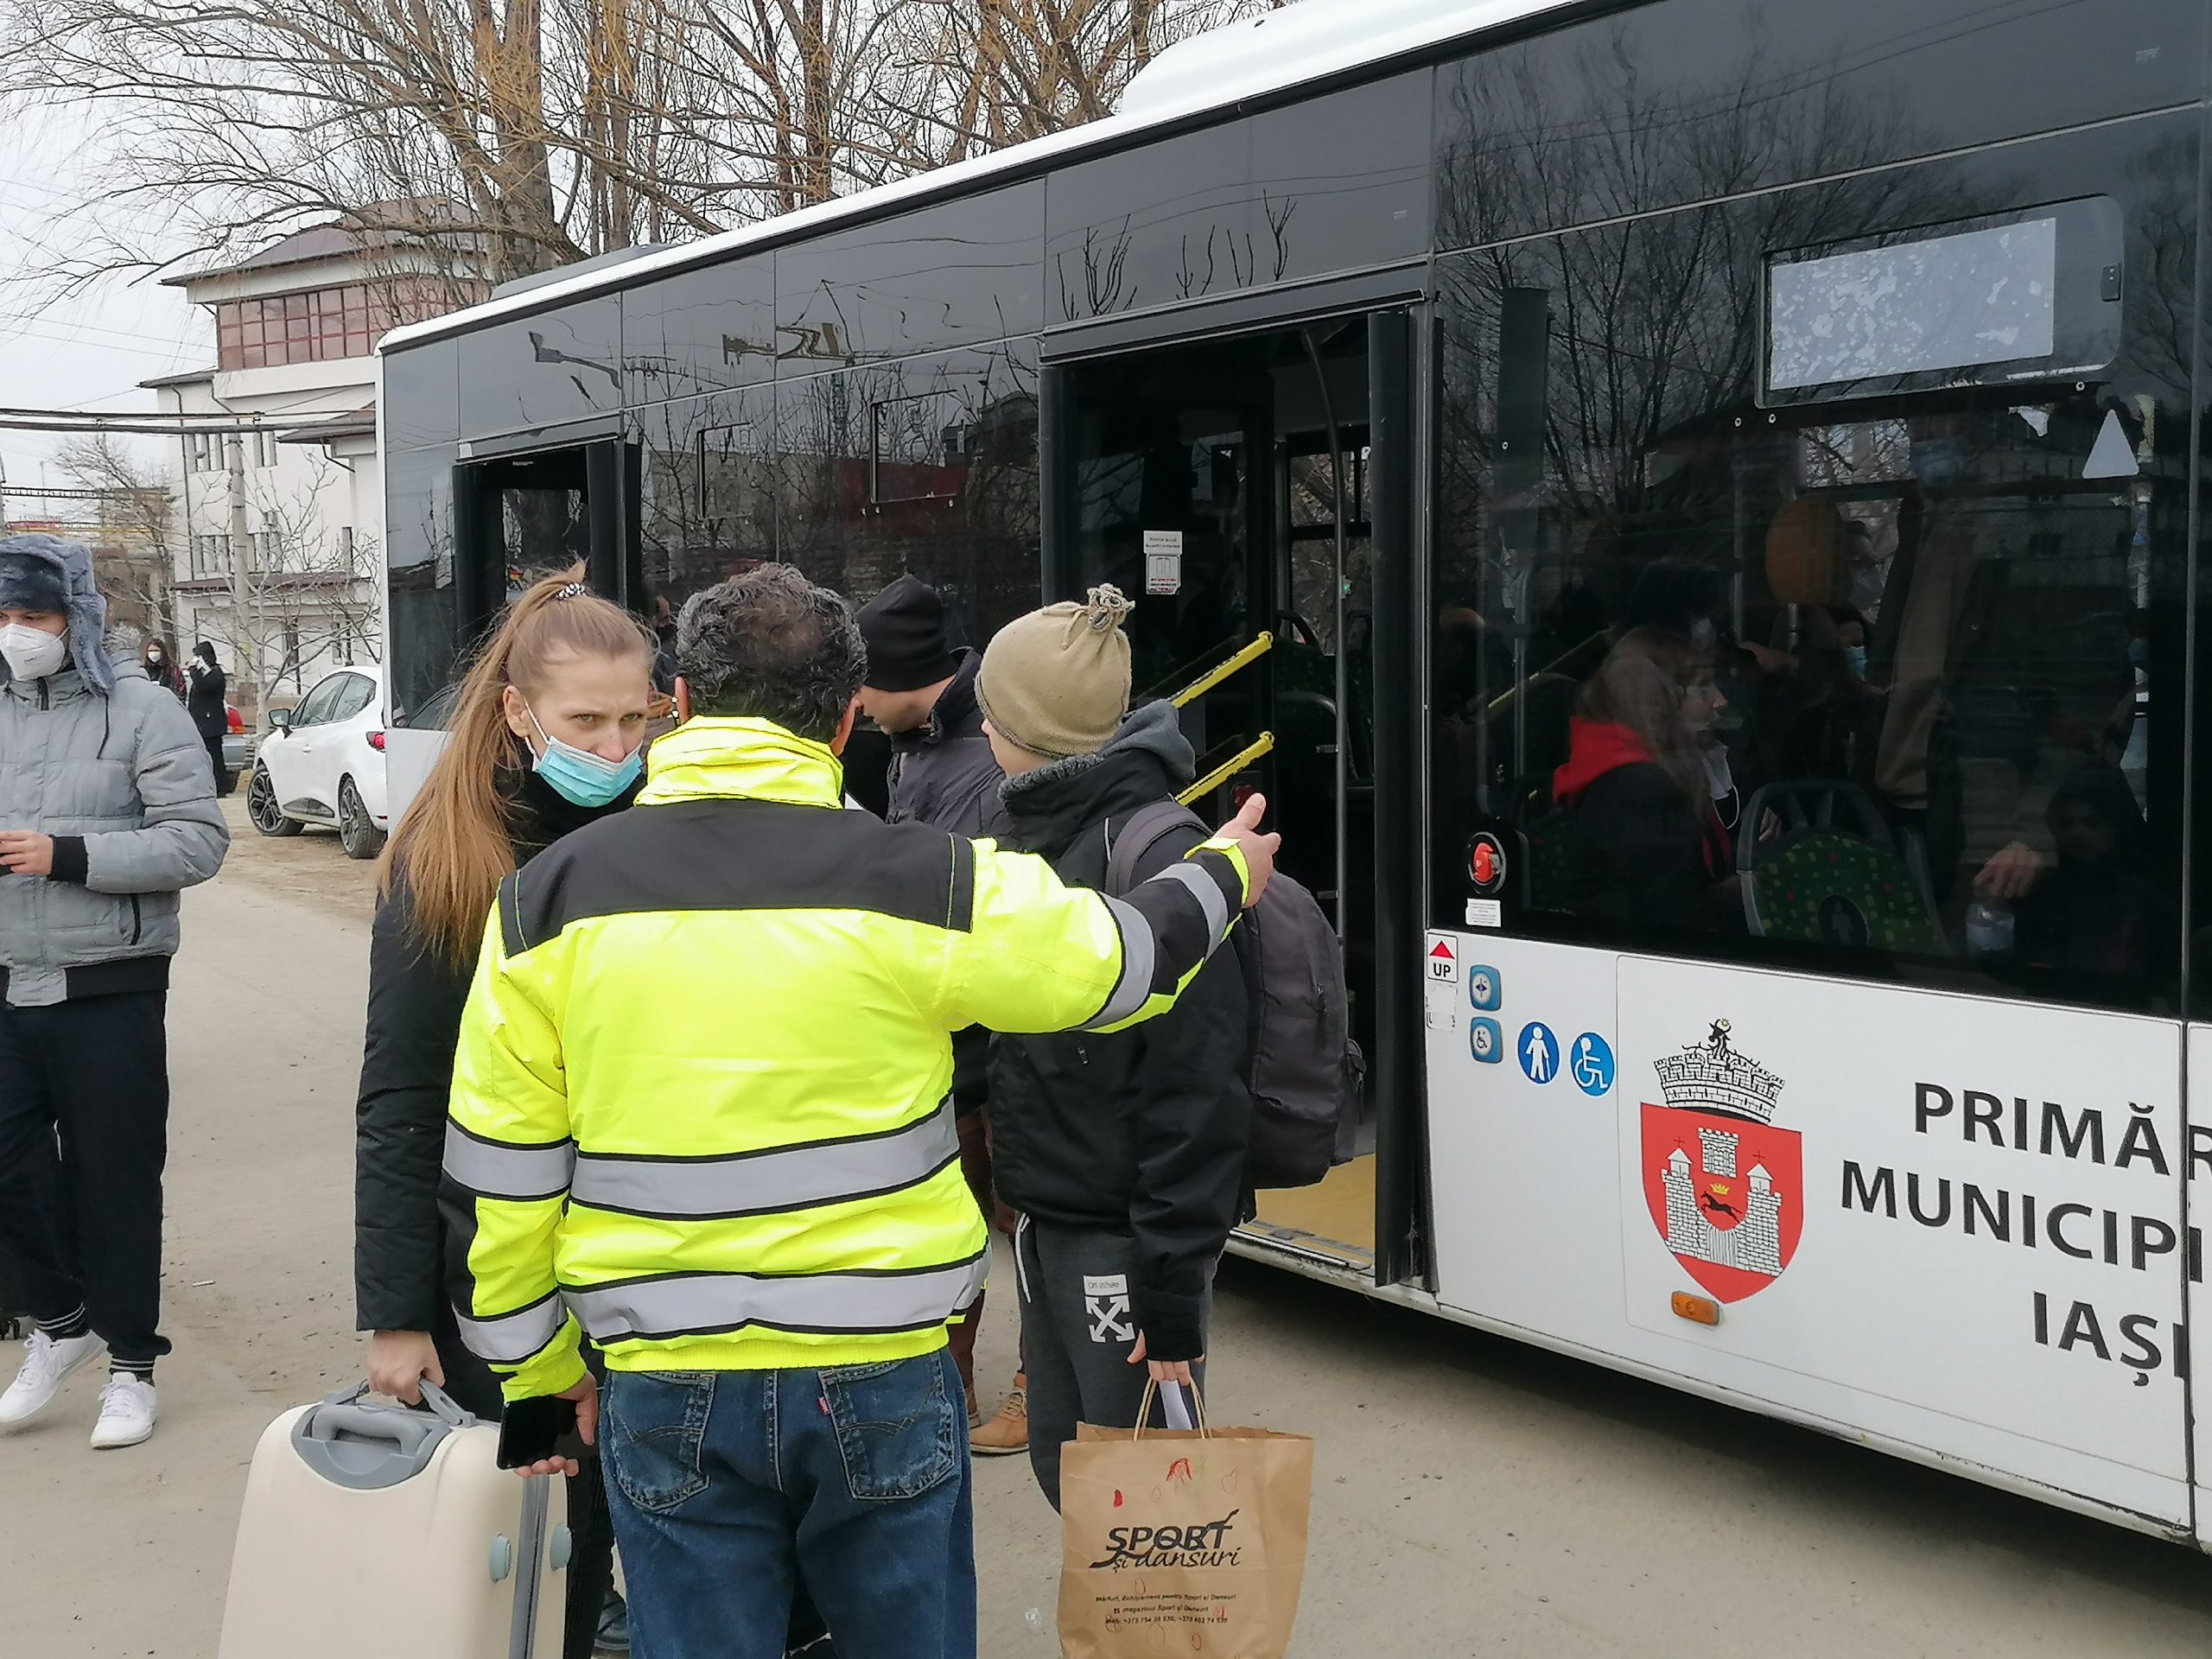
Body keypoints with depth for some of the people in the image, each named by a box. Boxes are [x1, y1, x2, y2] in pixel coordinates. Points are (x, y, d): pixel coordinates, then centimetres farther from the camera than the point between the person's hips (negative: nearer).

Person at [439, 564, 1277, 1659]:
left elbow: (495, 1180, 1)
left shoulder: (547, 900, -3)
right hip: (884, 1378, -1)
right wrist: (1225, 872, 26)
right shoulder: (923, 884, -10)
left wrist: (541, 1372, 15)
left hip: (666, 1395, 1)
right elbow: (1123, 961, 5)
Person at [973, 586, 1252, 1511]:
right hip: (1051, 1219, 9)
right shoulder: (1046, 832, 9)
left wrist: (1173, 1296, -21)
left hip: (1124, 1238, -9)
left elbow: (1196, 1101, -22)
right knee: (1063, 1469, 19)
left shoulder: (1154, 856, -20)